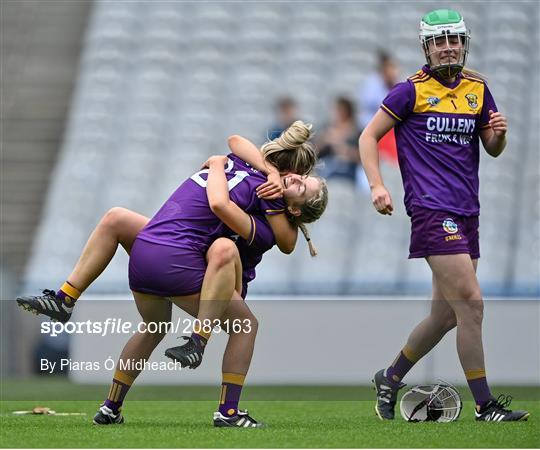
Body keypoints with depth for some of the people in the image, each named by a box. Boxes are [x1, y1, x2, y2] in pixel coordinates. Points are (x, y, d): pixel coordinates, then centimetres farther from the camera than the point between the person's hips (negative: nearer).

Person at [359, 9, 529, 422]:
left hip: (466, 212, 7)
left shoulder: (477, 89, 13)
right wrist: (377, 186, -10)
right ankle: (485, 405, -9)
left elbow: (493, 151, 19)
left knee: (447, 314, 11)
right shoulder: (412, 90, -3)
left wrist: (498, 133, -4)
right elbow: (369, 136, 2)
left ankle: (390, 378, 31)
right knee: (471, 303, -14)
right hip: (431, 208, -7)